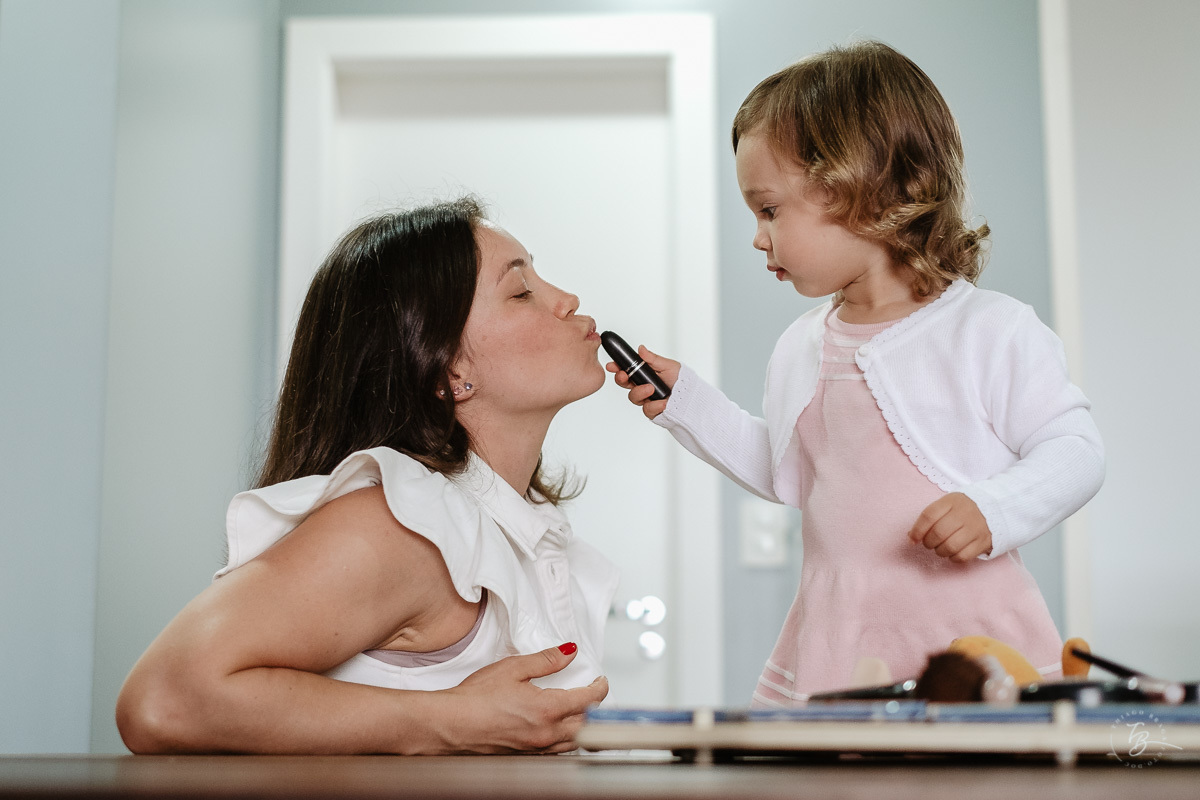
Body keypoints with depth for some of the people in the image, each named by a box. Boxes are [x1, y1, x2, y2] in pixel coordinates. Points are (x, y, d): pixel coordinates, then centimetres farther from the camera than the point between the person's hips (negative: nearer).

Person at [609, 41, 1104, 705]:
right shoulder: (799, 350, 11)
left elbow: (1075, 450, -7)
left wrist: (995, 510, -24)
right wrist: (685, 402, 17)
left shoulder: (991, 331, -8)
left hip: (970, 636, -5)